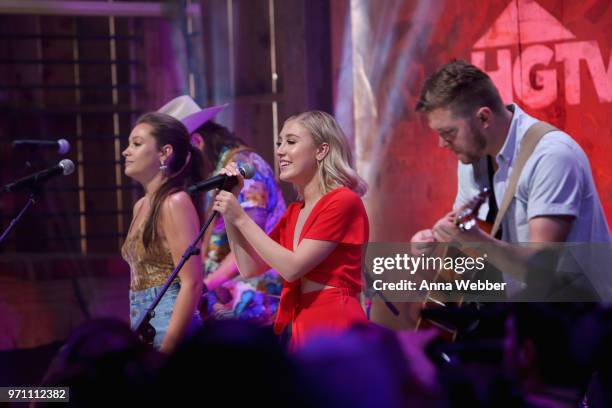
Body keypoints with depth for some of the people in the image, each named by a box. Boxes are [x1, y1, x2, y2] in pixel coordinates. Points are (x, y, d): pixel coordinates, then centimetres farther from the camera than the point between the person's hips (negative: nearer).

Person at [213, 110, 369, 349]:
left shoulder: (343, 202, -9)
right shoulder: (295, 212, 17)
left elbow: (292, 268, -15)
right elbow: (249, 268, 13)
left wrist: (241, 219, -10)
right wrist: (229, 213, 5)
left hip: (334, 326, -8)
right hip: (299, 329, 8)